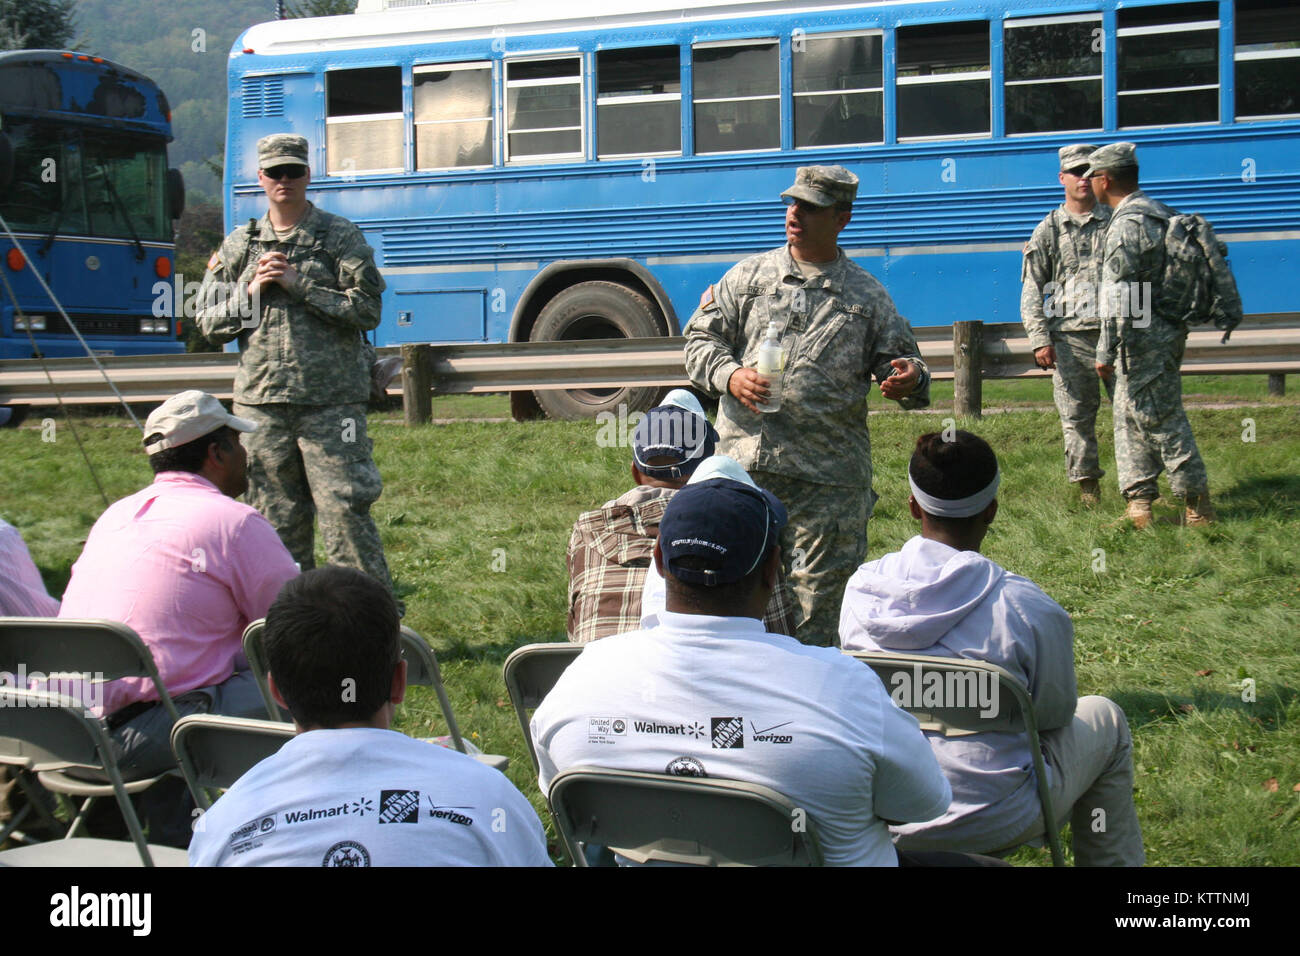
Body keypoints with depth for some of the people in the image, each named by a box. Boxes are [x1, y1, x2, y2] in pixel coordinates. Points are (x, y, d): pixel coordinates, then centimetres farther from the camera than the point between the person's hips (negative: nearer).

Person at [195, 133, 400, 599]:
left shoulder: (341, 237, 4)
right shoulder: (239, 245, 14)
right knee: (276, 521, 7)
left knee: (344, 512, -8)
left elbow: (366, 310, -6)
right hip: (260, 399, 4)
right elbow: (210, 322, 14)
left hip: (330, 399, -4)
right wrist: (252, 290, -3)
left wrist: (298, 285, -11)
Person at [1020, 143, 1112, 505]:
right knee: (1076, 414, 0)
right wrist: (1039, 338, -4)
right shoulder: (1048, 230, 9)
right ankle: (1087, 484, 8)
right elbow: (1031, 290, 7)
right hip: (1070, 336, 0)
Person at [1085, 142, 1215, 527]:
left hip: (1143, 338, -10)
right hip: (1166, 330, 10)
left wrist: (1106, 352, -17)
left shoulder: (1127, 224, -18)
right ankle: (1139, 505, 15)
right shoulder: (1159, 213, 13)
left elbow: (1118, 296, -21)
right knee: (1131, 420, 13)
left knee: (1162, 421, -4)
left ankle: (1198, 507, 2)